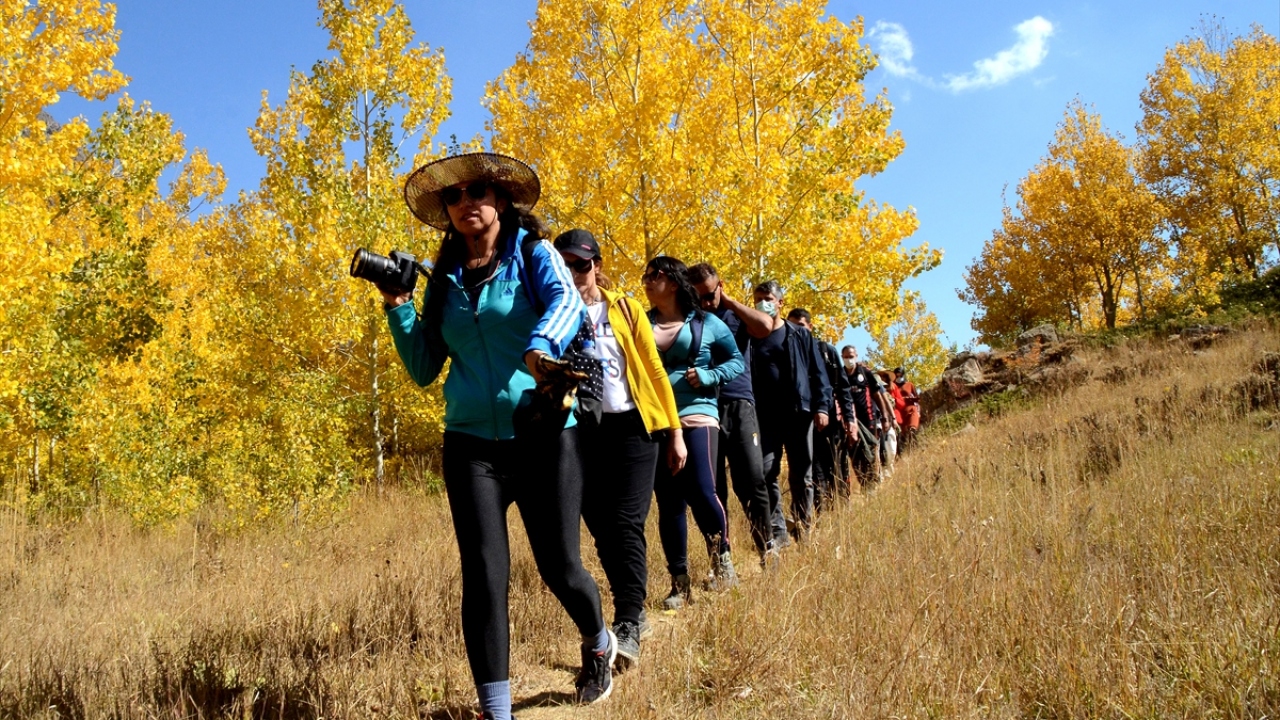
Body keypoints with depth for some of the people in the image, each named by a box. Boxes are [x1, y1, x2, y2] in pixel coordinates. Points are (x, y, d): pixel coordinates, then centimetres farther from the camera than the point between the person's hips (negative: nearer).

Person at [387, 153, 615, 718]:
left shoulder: (534, 254, 0)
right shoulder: (445, 278, 11)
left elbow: (566, 301, -23)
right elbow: (424, 370, 11)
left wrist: (542, 345, -44)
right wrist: (398, 306, 0)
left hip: (543, 435, -2)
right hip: (471, 441, 3)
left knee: (559, 567, 6)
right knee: (484, 576, -4)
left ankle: (598, 644, 38)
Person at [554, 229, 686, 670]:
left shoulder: (625, 310, 4)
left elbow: (655, 371, 5)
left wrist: (675, 431, 3)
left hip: (631, 427, -2)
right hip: (580, 432, 2)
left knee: (626, 525, -9)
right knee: (601, 530, 8)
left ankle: (628, 628, -9)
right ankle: (633, 610, 25)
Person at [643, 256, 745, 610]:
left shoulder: (706, 323, 6)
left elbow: (737, 360, 10)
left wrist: (709, 376, -7)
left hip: (697, 415, -3)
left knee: (700, 492, -15)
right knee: (668, 502, 5)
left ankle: (721, 553, 16)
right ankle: (680, 583, 16)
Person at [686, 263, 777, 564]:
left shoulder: (736, 315, 10)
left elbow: (765, 327, -13)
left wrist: (730, 302, -5)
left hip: (739, 405, 0)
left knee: (752, 479, -6)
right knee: (711, 487, 2)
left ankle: (767, 545, 11)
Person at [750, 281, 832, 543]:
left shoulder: (800, 335, 8)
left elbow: (817, 372, 5)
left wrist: (822, 406, -4)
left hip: (799, 413, 0)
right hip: (765, 416, 0)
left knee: (802, 476, 5)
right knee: (766, 473, -9)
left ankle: (803, 531, 14)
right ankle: (776, 533, -5)